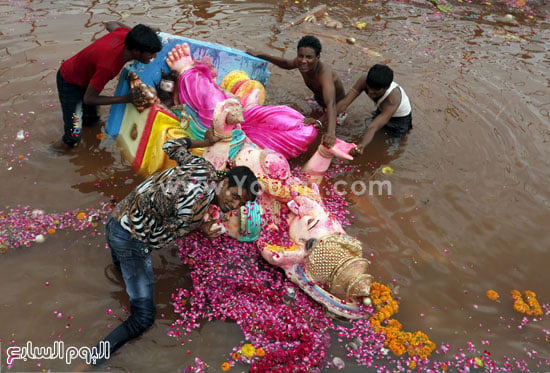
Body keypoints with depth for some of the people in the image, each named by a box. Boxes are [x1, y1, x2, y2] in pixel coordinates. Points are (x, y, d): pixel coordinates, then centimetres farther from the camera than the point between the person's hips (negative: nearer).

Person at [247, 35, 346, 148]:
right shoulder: (300, 62, -23)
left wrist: (331, 132, -77)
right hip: (318, 100, 6)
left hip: (338, 105, -6)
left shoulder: (324, 73, -44)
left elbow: (331, 104, -60)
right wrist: (260, 55, -3)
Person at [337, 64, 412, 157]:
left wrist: (361, 146, -74)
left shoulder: (393, 98, -46)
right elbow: (344, 103, -38)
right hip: (381, 111, 5)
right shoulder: (364, 81, -35)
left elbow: (373, 127, -56)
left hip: (399, 118, -5)